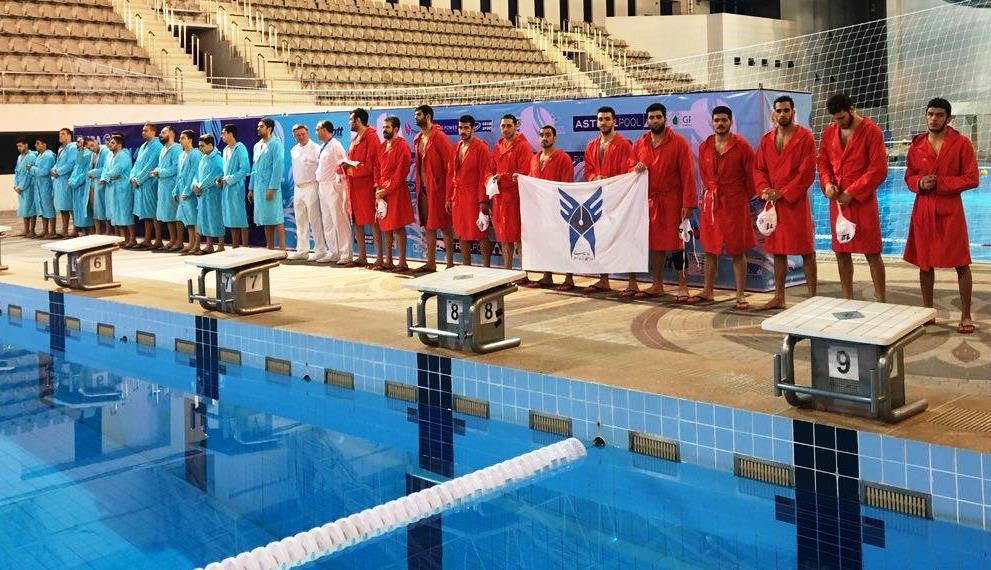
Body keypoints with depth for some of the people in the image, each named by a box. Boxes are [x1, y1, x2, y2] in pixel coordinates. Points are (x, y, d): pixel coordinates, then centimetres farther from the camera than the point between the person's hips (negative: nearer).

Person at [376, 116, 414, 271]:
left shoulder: (402, 146, -8)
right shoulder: (383, 147, 16)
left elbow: (401, 172, -14)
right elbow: (378, 169, 16)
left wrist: (386, 190, -16)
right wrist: (378, 188, 1)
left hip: (396, 192, -8)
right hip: (382, 192, 8)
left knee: (398, 227, -6)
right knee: (385, 227, 10)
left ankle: (402, 263, -2)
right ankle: (388, 261, 16)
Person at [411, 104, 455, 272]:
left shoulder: (439, 137, -12)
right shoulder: (418, 139, 13)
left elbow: (449, 164, -15)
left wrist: (448, 192, -18)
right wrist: (418, 186, 13)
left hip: (437, 188, -8)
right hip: (423, 188, 8)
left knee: (444, 226, -2)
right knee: (428, 226, 12)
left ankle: (450, 264, 3)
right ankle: (431, 263, 20)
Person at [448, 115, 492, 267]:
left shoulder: (480, 147, -8)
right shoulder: (457, 148, 12)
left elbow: (485, 175, -12)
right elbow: (452, 174, 14)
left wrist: (483, 201, -16)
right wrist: (449, 198, 10)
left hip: (474, 197, -6)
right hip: (458, 197, 6)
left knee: (481, 235, -2)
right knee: (462, 234, 10)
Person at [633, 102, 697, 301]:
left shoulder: (678, 142, -5)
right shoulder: (639, 144, 9)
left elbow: (687, 174, -9)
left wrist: (688, 203, -15)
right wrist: (635, 169, -6)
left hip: (672, 201, -4)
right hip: (648, 201, 4)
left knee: (675, 243, -2)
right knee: (655, 243, 10)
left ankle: (683, 285, 6)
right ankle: (657, 284, 18)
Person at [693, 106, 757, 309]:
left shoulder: (741, 146, -5)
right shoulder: (704, 147, 6)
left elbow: (751, 175, 0)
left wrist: (745, 198, 6)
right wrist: (711, 192, 13)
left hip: (735, 204, -4)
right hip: (710, 203, 4)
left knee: (738, 251, 0)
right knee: (709, 250, 9)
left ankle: (740, 295, 4)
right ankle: (707, 292, 18)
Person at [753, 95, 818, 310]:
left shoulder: (805, 137, -6)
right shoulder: (766, 139, 11)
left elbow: (807, 172, -11)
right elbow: (758, 169, 11)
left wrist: (783, 193, -15)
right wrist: (764, 190, -7)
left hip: (796, 202, -5)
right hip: (772, 203, 5)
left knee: (806, 251, -1)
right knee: (777, 251, 11)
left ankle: (812, 297, 4)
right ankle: (779, 298, 19)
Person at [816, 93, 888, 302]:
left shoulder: (871, 131, -9)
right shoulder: (829, 132, 7)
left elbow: (879, 168, -12)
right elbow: (822, 161, 15)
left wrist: (852, 192, -15)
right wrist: (827, 183, -5)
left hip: (863, 200, -5)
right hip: (837, 201, 5)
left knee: (872, 253, -2)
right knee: (841, 252, 10)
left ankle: (881, 301, 5)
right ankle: (847, 300, 21)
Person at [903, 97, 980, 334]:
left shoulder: (962, 143, -5)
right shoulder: (917, 145, 6)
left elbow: (971, 179, -7)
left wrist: (939, 182, -16)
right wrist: (920, 183, -9)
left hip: (950, 210, -4)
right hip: (923, 210, 4)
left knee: (961, 264, -2)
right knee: (924, 262, 11)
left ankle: (966, 316, 6)